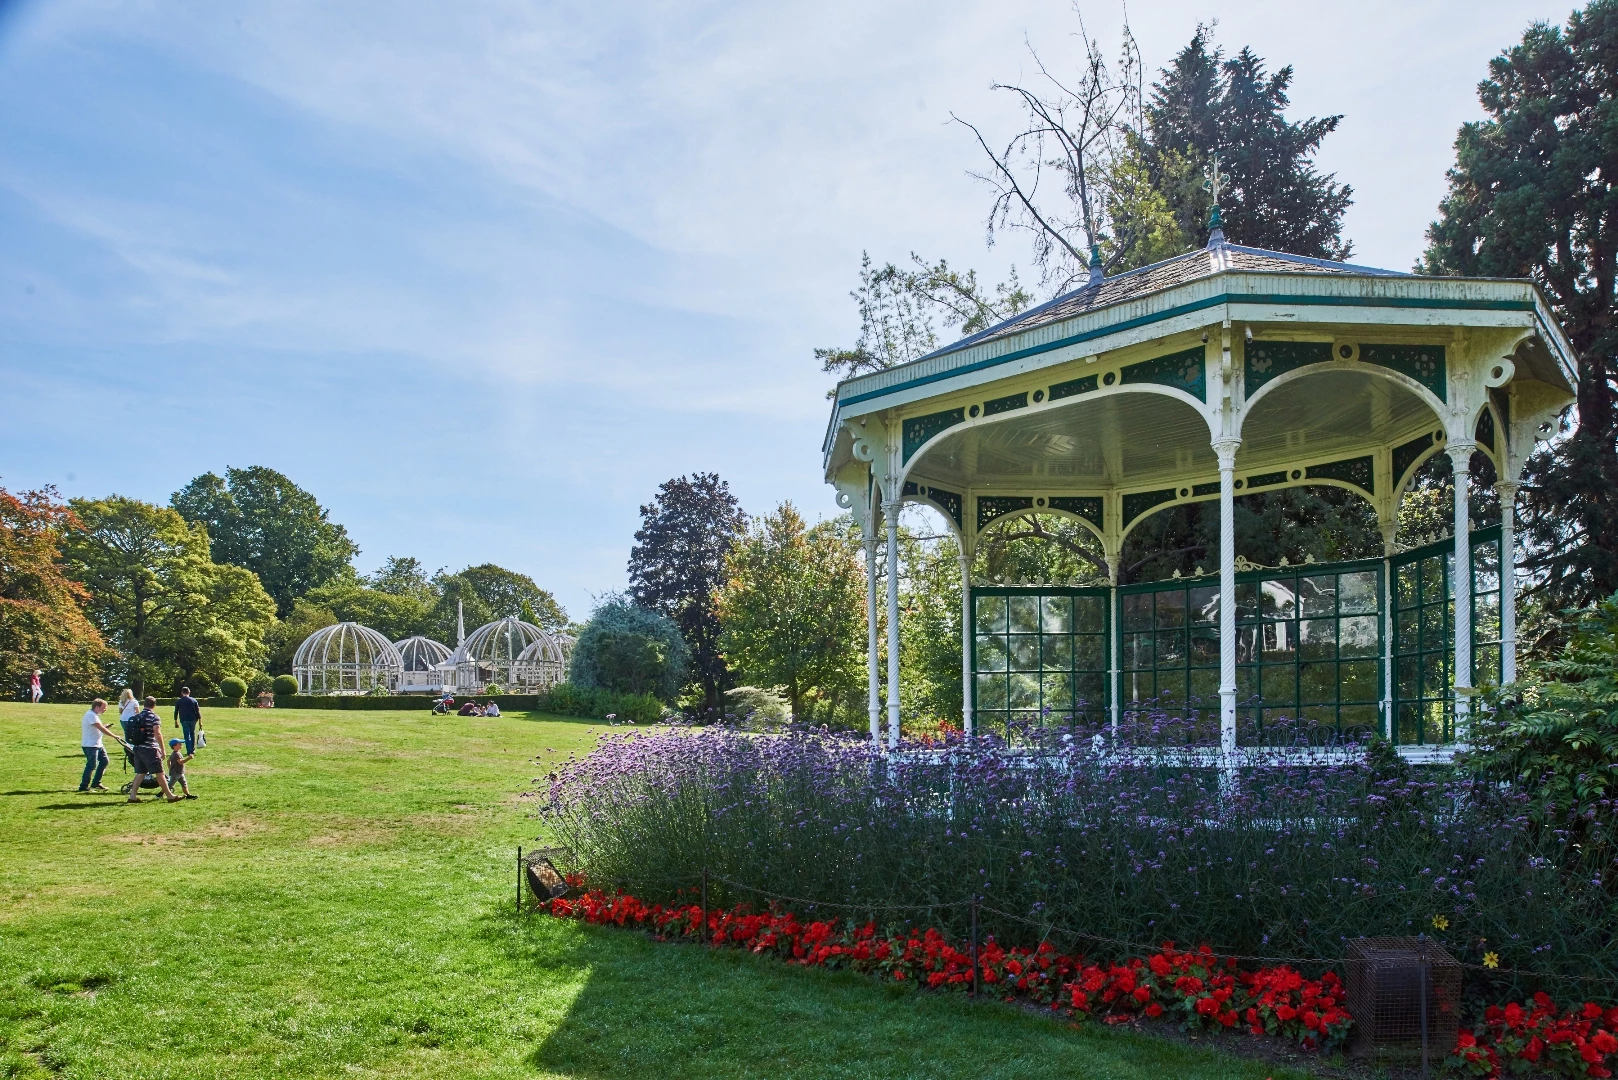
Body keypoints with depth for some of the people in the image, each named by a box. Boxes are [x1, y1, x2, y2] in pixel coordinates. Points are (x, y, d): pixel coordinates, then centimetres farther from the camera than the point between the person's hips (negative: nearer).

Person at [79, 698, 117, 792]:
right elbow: (101, 729, -24)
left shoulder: (94, 715, 14)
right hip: (90, 745, -10)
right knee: (92, 765, -9)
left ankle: (96, 783, 20)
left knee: (104, 761, 12)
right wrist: (114, 736, -20)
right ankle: (84, 786, 0)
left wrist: (104, 726, 1)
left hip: (97, 744, 10)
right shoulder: (91, 715, -18)